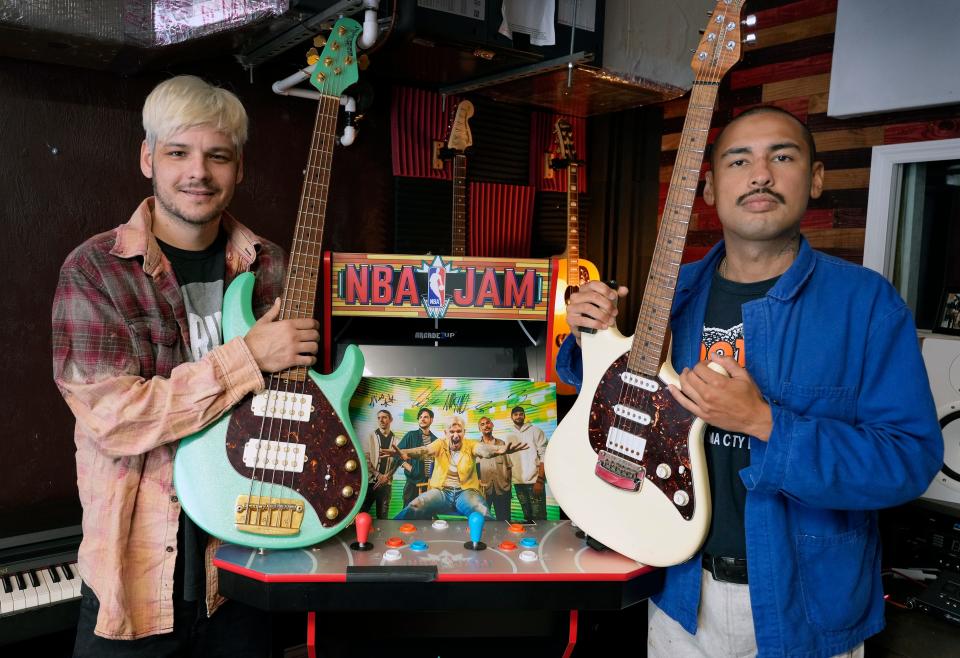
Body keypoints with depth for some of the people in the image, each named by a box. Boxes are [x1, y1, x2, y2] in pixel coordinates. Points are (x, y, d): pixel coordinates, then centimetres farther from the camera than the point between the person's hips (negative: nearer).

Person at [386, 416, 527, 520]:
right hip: (441, 491, 1)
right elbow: (425, 450, -16)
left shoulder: (470, 445, 3)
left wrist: (498, 450, -47)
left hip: (466, 491, -1)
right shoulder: (441, 444, 5)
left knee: (482, 513, -31)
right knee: (414, 508, -24)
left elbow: (484, 449, -20)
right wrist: (404, 453, -40)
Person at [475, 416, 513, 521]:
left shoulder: (501, 444, 14)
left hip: (502, 489, 2)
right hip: (483, 488, -2)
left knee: (504, 519, 4)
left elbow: (509, 466, 14)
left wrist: (508, 482, 6)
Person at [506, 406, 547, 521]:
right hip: (518, 483, 4)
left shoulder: (535, 431, 0)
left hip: (534, 481, -4)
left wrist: (540, 480, -15)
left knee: (538, 518, -7)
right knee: (527, 517, 8)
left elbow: (544, 456, -6)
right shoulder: (510, 436, 14)